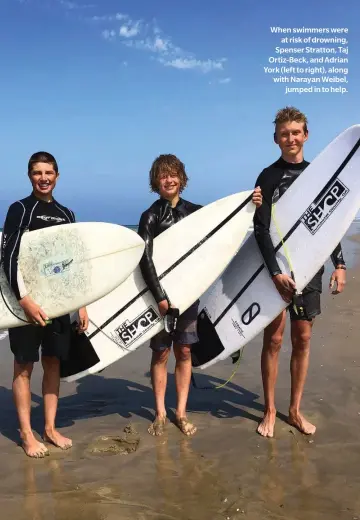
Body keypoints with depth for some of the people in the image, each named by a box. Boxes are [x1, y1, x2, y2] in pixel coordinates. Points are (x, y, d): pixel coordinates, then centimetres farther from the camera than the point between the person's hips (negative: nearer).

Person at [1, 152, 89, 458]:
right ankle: (27, 434, 11)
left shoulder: (66, 214, 12)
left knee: (53, 363, 10)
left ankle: (51, 428, 20)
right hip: (28, 300, -5)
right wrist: (25, 299, -21)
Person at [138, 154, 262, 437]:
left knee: (184, 352, 7)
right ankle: (160, 413, 17)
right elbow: (145, 260, -12)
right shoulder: (150, 216, -5)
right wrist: (160, 296, -20)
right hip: (160, 293, -3)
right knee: (161, 353, 5)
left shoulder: (195, 211, 5)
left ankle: (181, 412, 18)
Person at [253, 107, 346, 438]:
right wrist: (275, 271, -20)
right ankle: (270, 411, 14)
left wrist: (339, 264, 4)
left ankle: (295, 410, 20)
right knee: (274, 338, 1)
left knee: (302, 339, 7)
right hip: (277, 268, -3)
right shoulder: (269, 177, -3)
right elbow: (261, 230, -10)